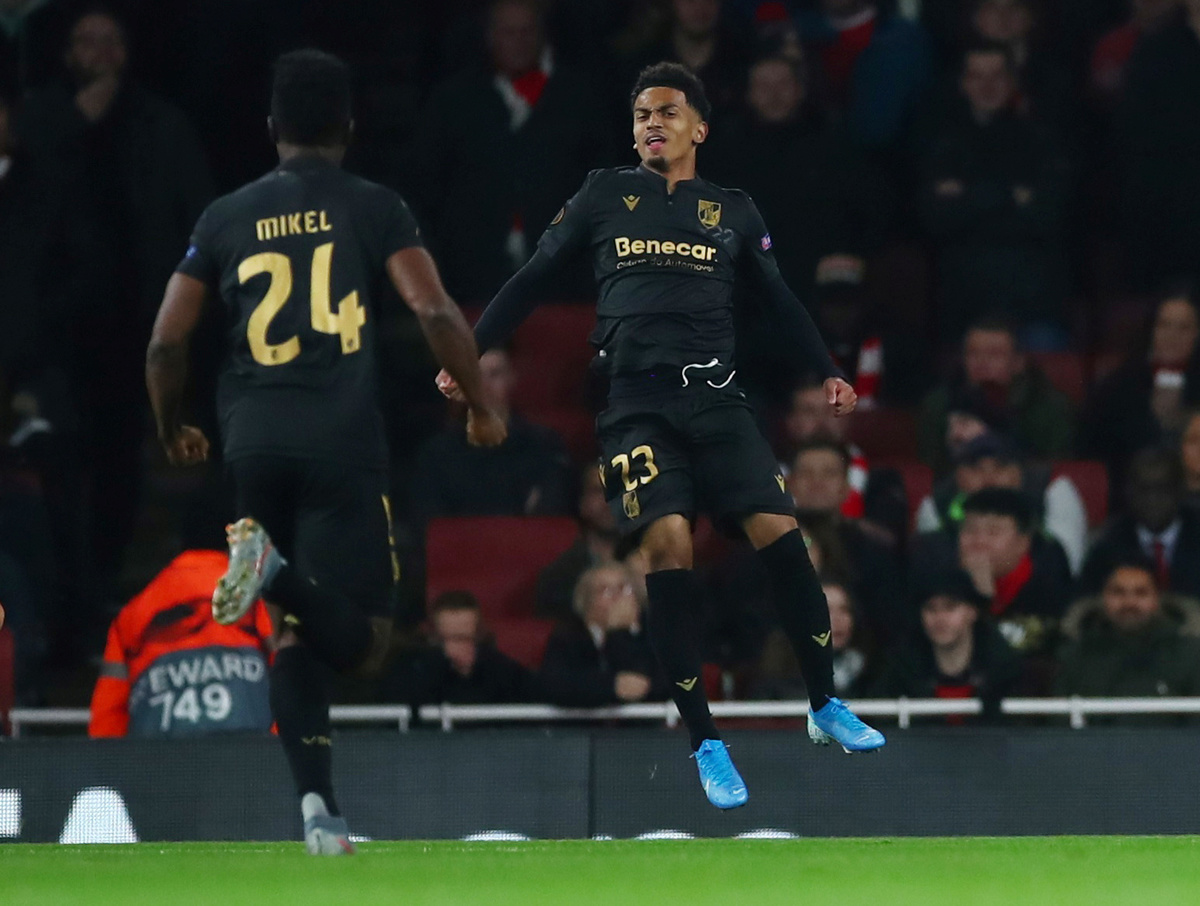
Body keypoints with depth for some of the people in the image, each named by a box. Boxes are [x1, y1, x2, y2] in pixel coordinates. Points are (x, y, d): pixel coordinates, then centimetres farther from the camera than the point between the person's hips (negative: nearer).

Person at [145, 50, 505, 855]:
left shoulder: (226, 218, 12)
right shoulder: (374, 209, 5)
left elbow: (166, 343, 10)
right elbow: (437, 313, -7)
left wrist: (174, 433, 27)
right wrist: (481, 407, 7)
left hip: (254, 442, 3)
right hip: (342, 441, -3)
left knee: (296, 634, 14)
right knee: (360, 644, -3)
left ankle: (319, 809, 1)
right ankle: (280, 574, -33)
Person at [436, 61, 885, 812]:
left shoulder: (734, 211, 14)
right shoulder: (606, 194, 11)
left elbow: (781, 299, 23)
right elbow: (532, 278, 14)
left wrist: (828, 372, 18)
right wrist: (469, 353, 10)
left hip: (715, 396, 2)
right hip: (636, 400, -2)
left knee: (780, 532, -14)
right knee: (668, 541, -21)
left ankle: (826, 707, 5)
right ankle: (706, 742, -13)